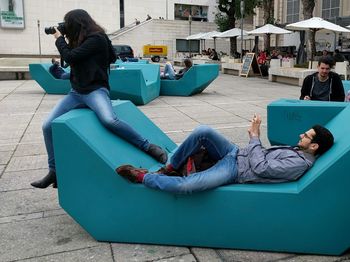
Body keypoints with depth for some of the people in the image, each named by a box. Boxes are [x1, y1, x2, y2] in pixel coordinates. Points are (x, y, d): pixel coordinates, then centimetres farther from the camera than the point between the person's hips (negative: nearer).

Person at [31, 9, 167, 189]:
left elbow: (70, 57, -13)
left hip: (95, 90, -8)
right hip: (76, 92, 9)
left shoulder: (97, 38, -10)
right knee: (48, 125, -3)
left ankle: (149, 147, -23)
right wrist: (63, 40, 19)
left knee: (109, 120, -37)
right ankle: (54, 171, 8)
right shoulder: (81, 40, 15)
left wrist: (59, 39, 4)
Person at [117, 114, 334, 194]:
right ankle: (170, 168, 4)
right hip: (236, 153, 10)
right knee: (203, 132, -12)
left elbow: (261, 168, -20)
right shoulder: (297, 150, 15)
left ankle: (142, 176, -8)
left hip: (236, 171, -10)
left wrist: (255, 137, -12)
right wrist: (255, 138, 8)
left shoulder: (300, 164, -14)